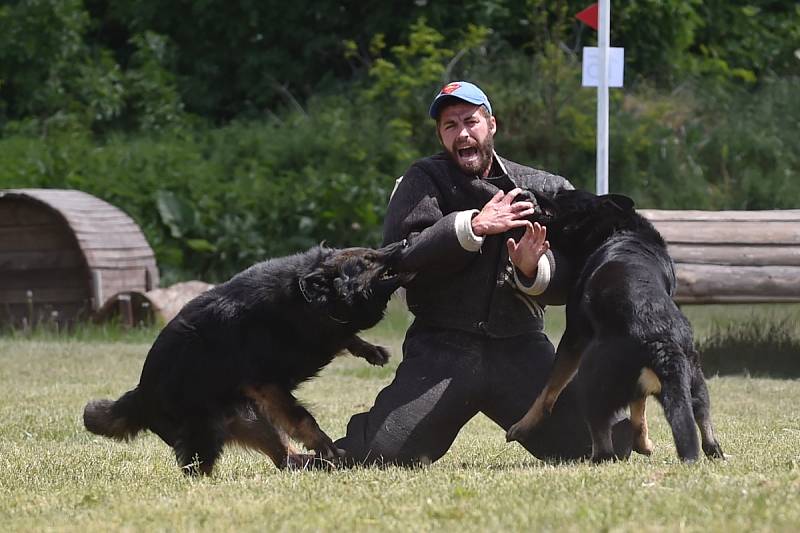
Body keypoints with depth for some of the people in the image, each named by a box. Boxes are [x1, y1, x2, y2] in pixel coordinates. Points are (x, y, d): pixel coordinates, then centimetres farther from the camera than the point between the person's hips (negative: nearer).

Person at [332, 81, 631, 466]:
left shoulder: (544, 189, 11)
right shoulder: (423, 182, 6)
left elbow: (570, 282, 6)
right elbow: (399, 257, -12)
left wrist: (533, 271, -16)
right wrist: (473, 226, -17)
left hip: (522, 349, 2)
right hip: (442, 349, -2)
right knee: (383, 455, -19)